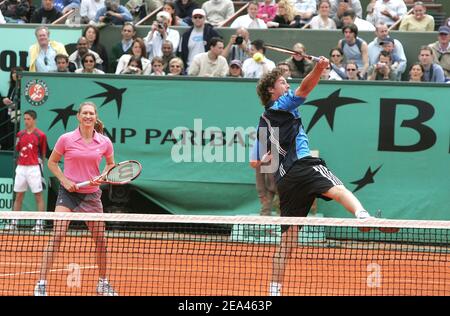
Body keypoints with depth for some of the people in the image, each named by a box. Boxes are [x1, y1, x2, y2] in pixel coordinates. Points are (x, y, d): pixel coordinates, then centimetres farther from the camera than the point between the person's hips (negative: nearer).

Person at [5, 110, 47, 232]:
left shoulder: (40, 135, -3)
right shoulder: (20, 134, 10)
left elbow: (43, 153, 1)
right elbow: (17, 151, 15)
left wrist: (40, 162, -5)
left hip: (34, 168, -5)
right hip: (21, 167, 5)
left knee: (38, 195, -3)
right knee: (19, 195, 8)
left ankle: (40, 223, -3)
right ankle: (14, 222, 12)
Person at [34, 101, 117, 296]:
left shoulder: (105, 142, -2)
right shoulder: (66, 139, -8)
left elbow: (111, 165, 15)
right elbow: (52, 162, 4)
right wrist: (64, 180, -10)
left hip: (91, 194, 3)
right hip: (68, 192, -3)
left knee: (100, 240, 7)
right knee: (57, 236, -15)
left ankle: (103, 284, 26)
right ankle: (41, 284, -15)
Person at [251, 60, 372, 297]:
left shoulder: (263, 123, 28)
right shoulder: (282, 106, 9)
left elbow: (255, 162, 28)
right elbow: (304, 89, -11)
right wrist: (318, 69, -24)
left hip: (283, 178, 8)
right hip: (302, 165, -8)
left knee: (288, 238, 13)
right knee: (337, 190, -34)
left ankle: (275, 289, 13)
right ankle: (363, 216, -65)